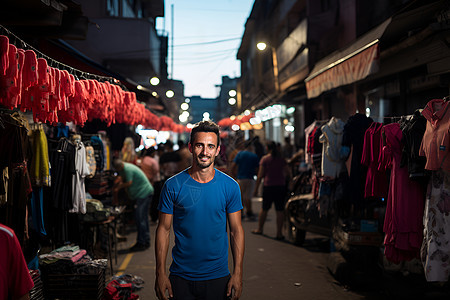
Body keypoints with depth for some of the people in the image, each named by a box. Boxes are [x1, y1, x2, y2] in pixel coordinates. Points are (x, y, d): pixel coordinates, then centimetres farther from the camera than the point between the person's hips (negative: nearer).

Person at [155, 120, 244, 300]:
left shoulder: (230, 186, -2)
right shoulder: (173, 186, -5)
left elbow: (236, 231, 0)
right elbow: (163, 229, -2)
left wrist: (238, 274, -5)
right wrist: (161, 274, -7)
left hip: (218, 278, 1)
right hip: (181, 277, 0)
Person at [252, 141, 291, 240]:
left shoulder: (264, 159, -1)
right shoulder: (281, 159, 5)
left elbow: (260, 175, -3)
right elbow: (288, 174, 6)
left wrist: (256, 189, 2)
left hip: (268, 186, -1)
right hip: (280, 186, 1)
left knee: (264, 208, 12)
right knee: (280, 210, 2)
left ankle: (259, 229, 24)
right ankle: (279, 233, 2)